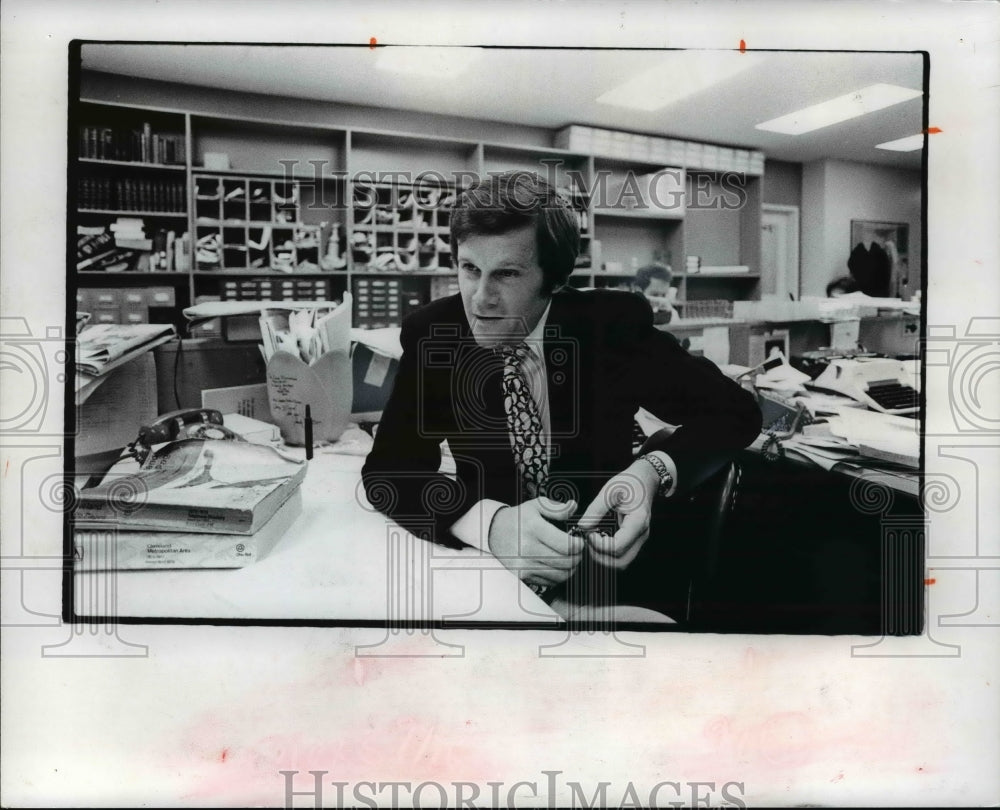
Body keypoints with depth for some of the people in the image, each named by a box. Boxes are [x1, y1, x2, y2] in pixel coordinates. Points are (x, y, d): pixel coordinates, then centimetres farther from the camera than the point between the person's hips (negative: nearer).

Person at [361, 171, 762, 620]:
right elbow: (387, 469, -11)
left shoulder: (613, 323, -12)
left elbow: (735, 409, -7)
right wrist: (489, 521, -31)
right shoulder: (431, 333, -8)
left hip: (608, 572, 0)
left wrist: (652, 473, -27)